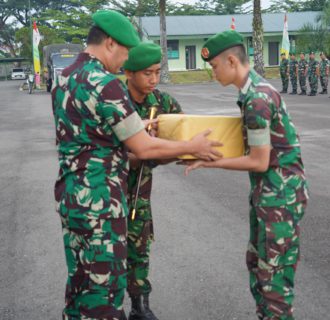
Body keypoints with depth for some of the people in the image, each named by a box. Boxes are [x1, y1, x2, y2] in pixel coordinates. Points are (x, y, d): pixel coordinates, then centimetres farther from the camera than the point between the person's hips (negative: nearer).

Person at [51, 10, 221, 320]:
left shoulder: (64, 78, 9)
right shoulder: (104, 84, -19)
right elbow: (142, 149, -16)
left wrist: (136, 128, 24)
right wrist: (191, 146, -3)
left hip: (70, 193, 9)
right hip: (98, 199, -9)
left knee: (81, 277, 20)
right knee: (104, 283, 3)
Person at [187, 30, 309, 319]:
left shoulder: (257, 99, -23)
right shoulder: (256, 88, 8)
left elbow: (259, 162, -19)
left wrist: (210, 162, -12)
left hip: (280, 194, -10)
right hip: (267, 191, 10)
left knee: (274, 269, 0)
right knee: (257, 262, 18)